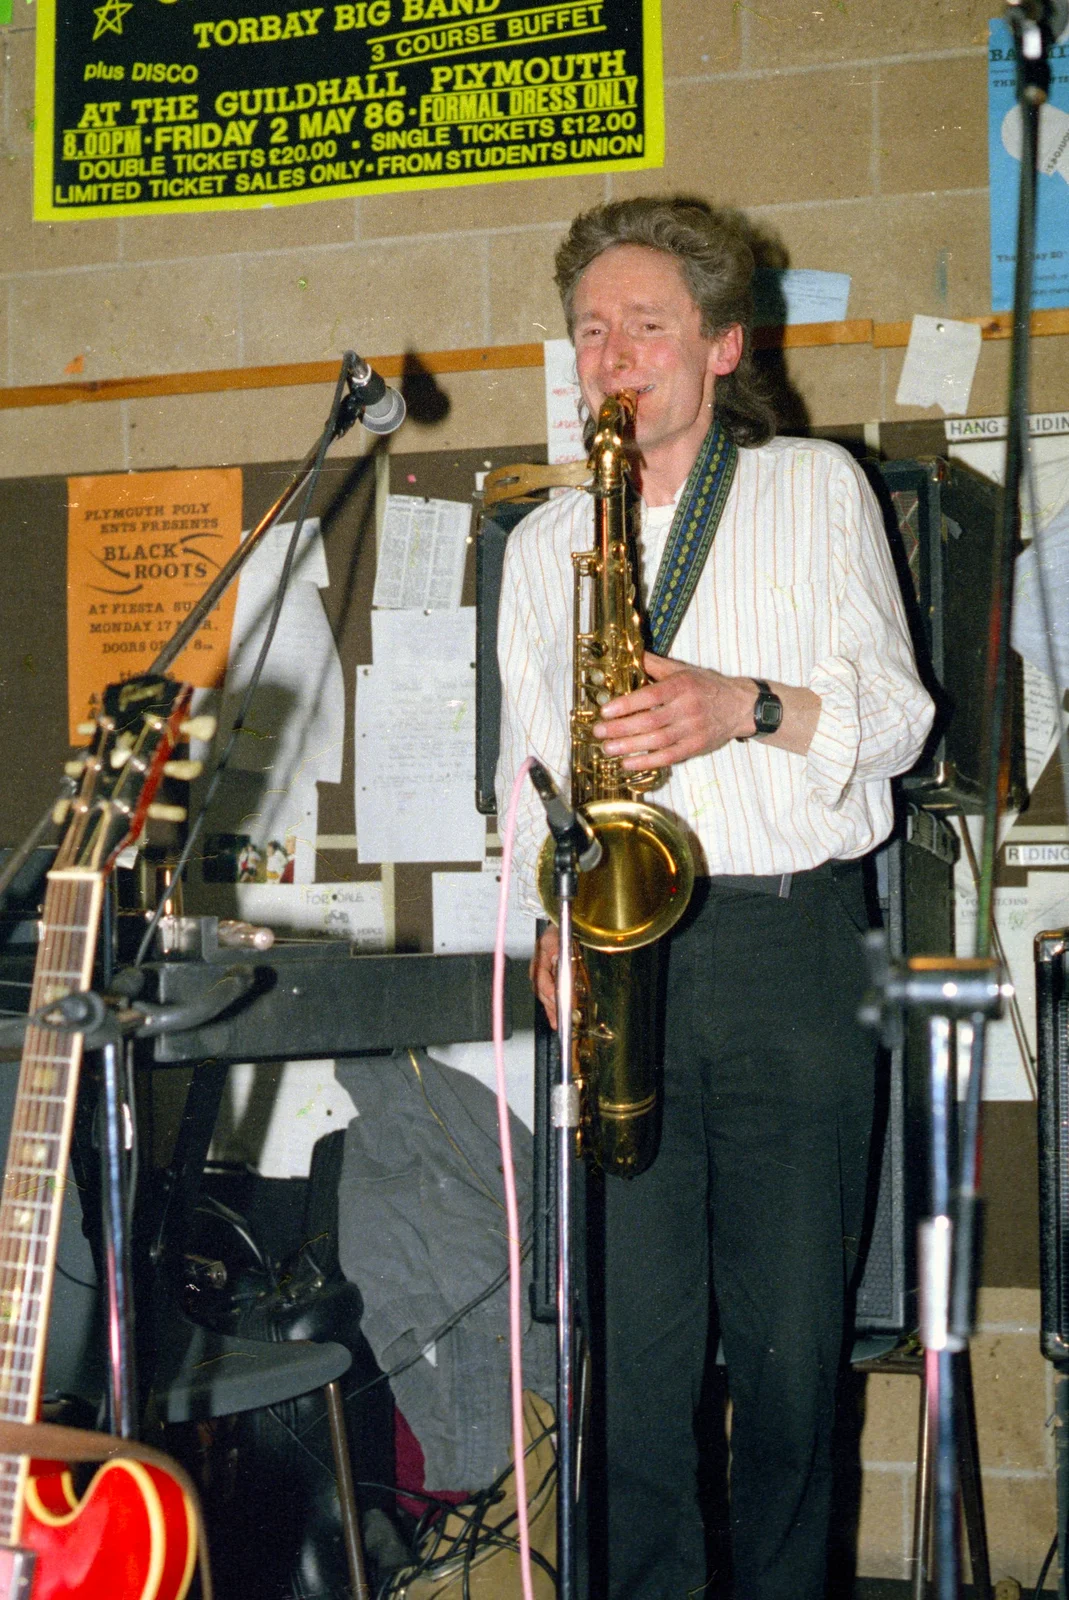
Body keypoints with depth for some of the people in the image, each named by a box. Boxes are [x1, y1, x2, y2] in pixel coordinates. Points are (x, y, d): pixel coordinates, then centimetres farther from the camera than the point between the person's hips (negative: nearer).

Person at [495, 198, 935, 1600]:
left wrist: (749, 706, -14)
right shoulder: (545, 542, 18)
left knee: (793, 1325, 1)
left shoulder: (819, 490, 9)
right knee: (640, 1320, 1)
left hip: (793, 941, -2)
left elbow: (896, 715, 5)